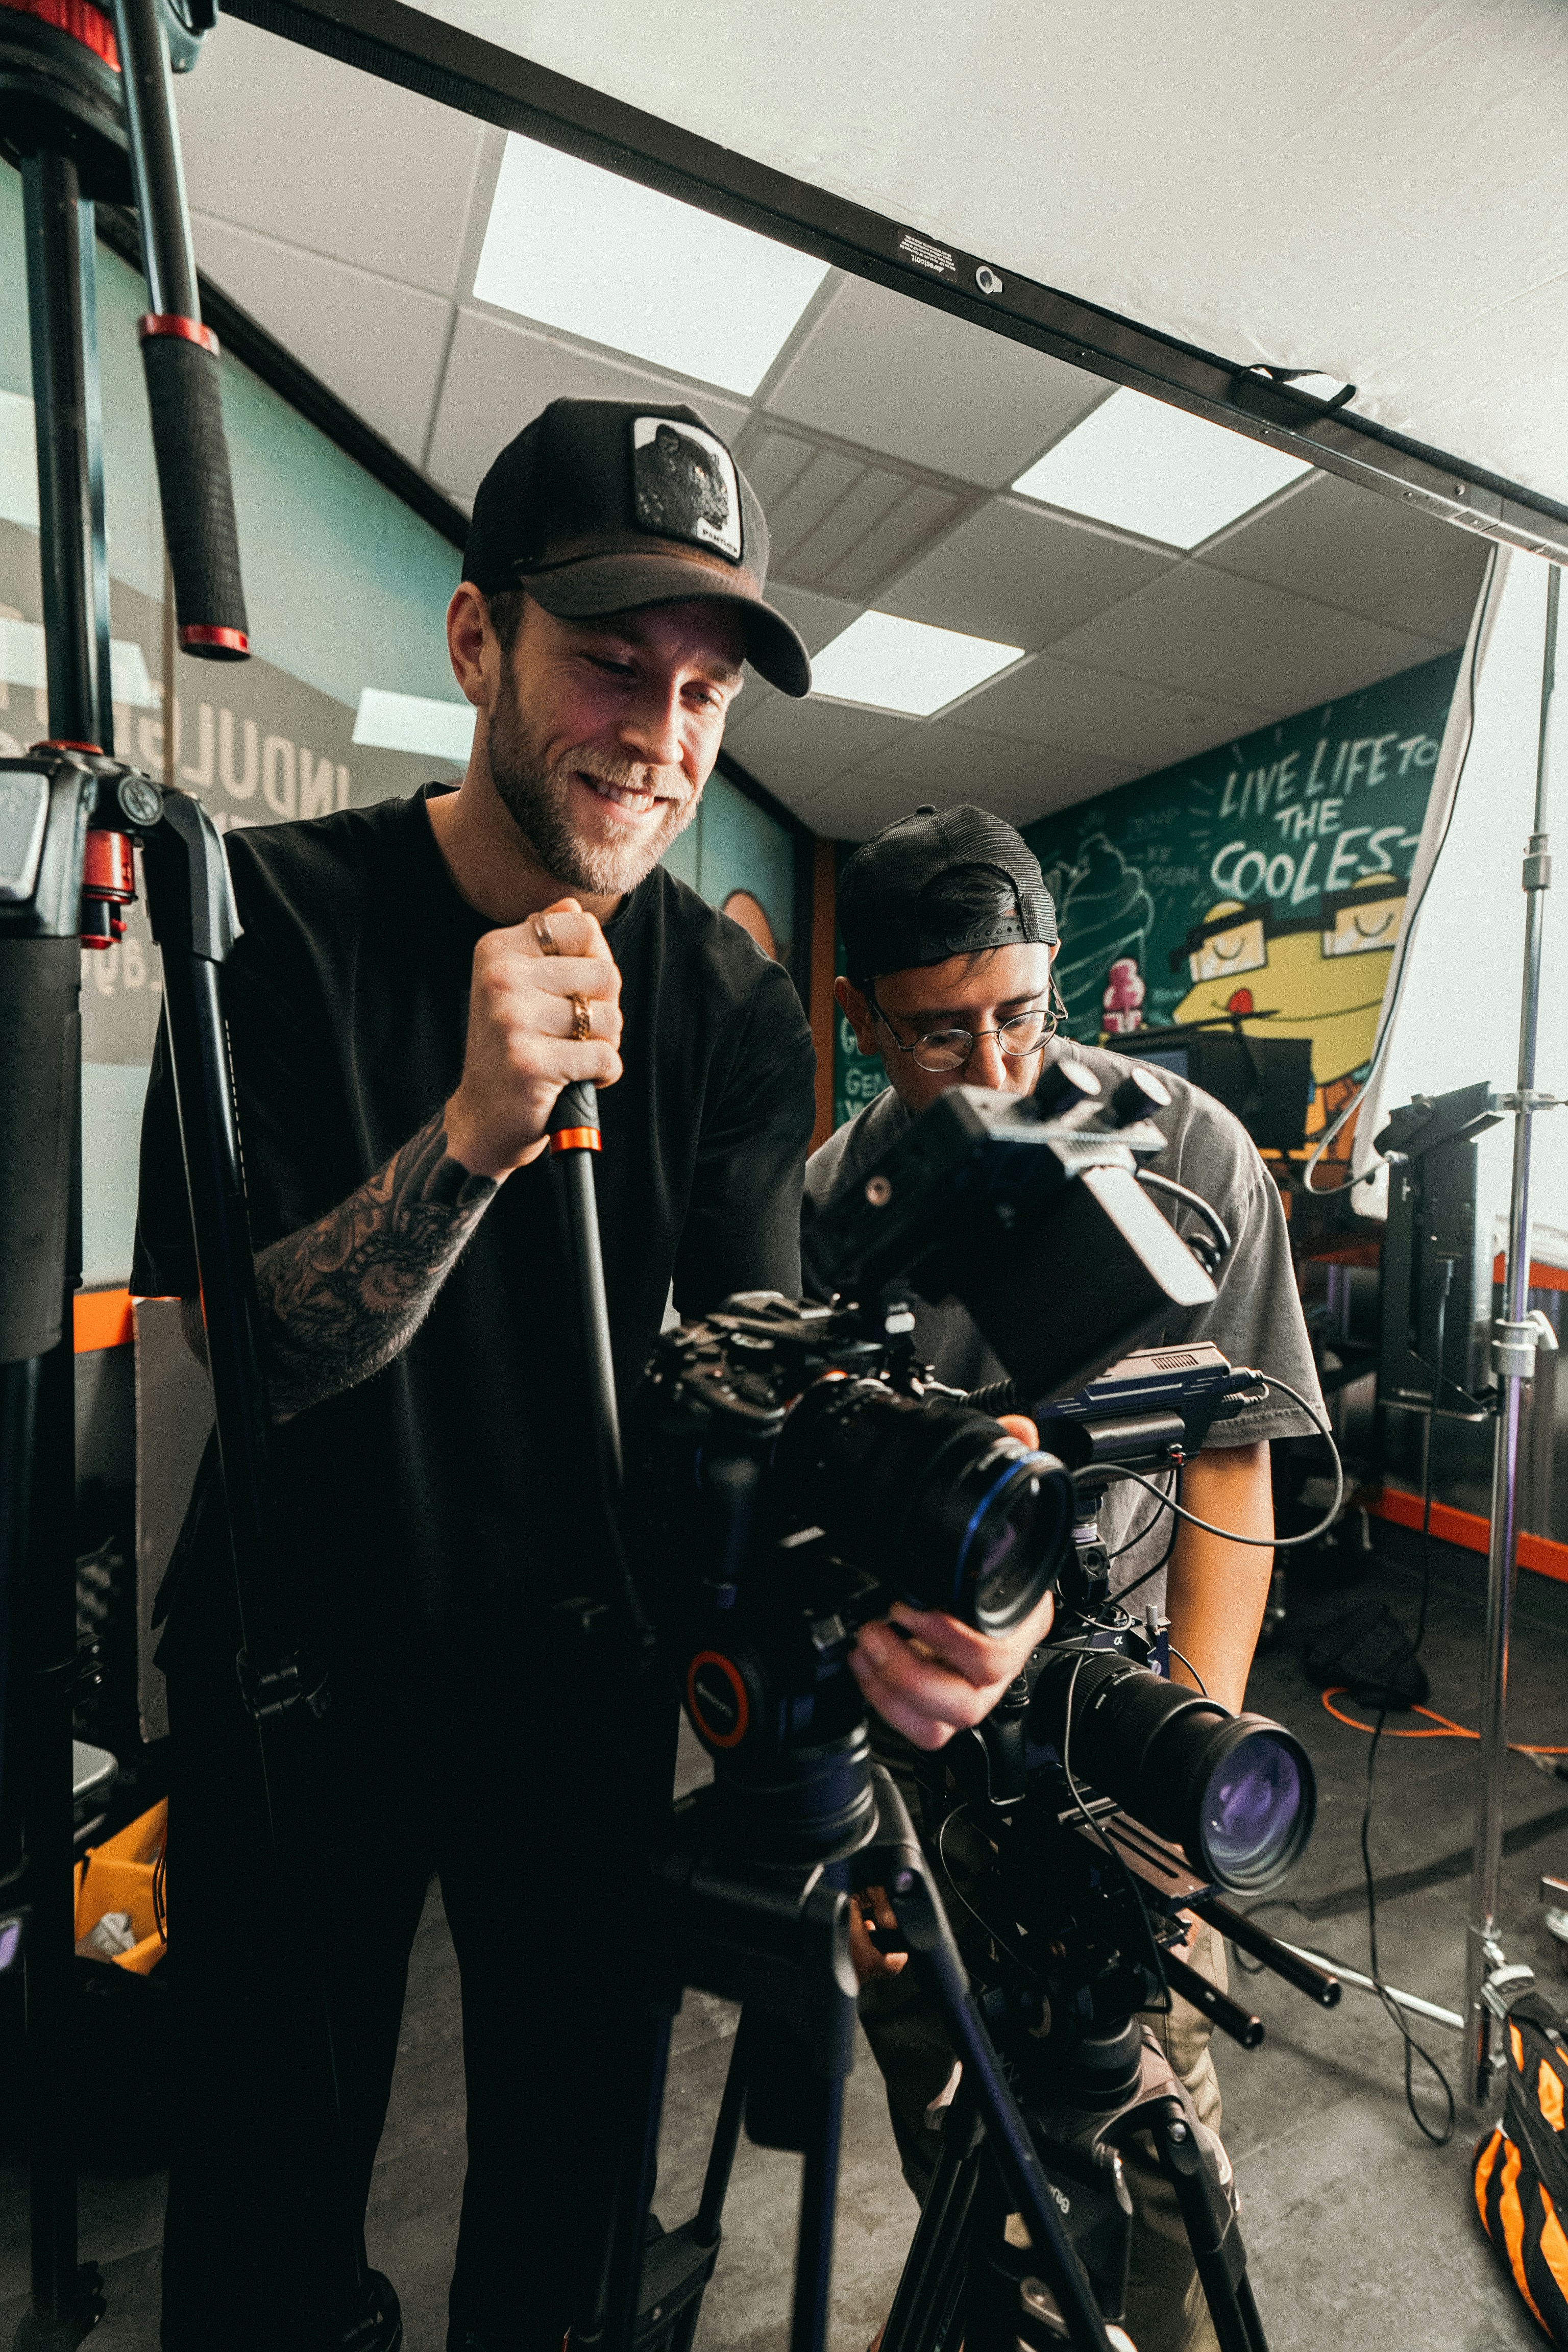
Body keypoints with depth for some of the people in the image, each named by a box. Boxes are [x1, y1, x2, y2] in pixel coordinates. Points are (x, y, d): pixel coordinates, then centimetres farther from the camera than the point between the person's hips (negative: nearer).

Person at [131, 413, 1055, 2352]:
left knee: (567, 2160, 23)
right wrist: (473, 1132, -37)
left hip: (582, 1680, 2)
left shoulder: (736, 1011, -9)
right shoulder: (277, 916, -13)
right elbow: (250, 1358, -20)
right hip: (294, 1667, -1)